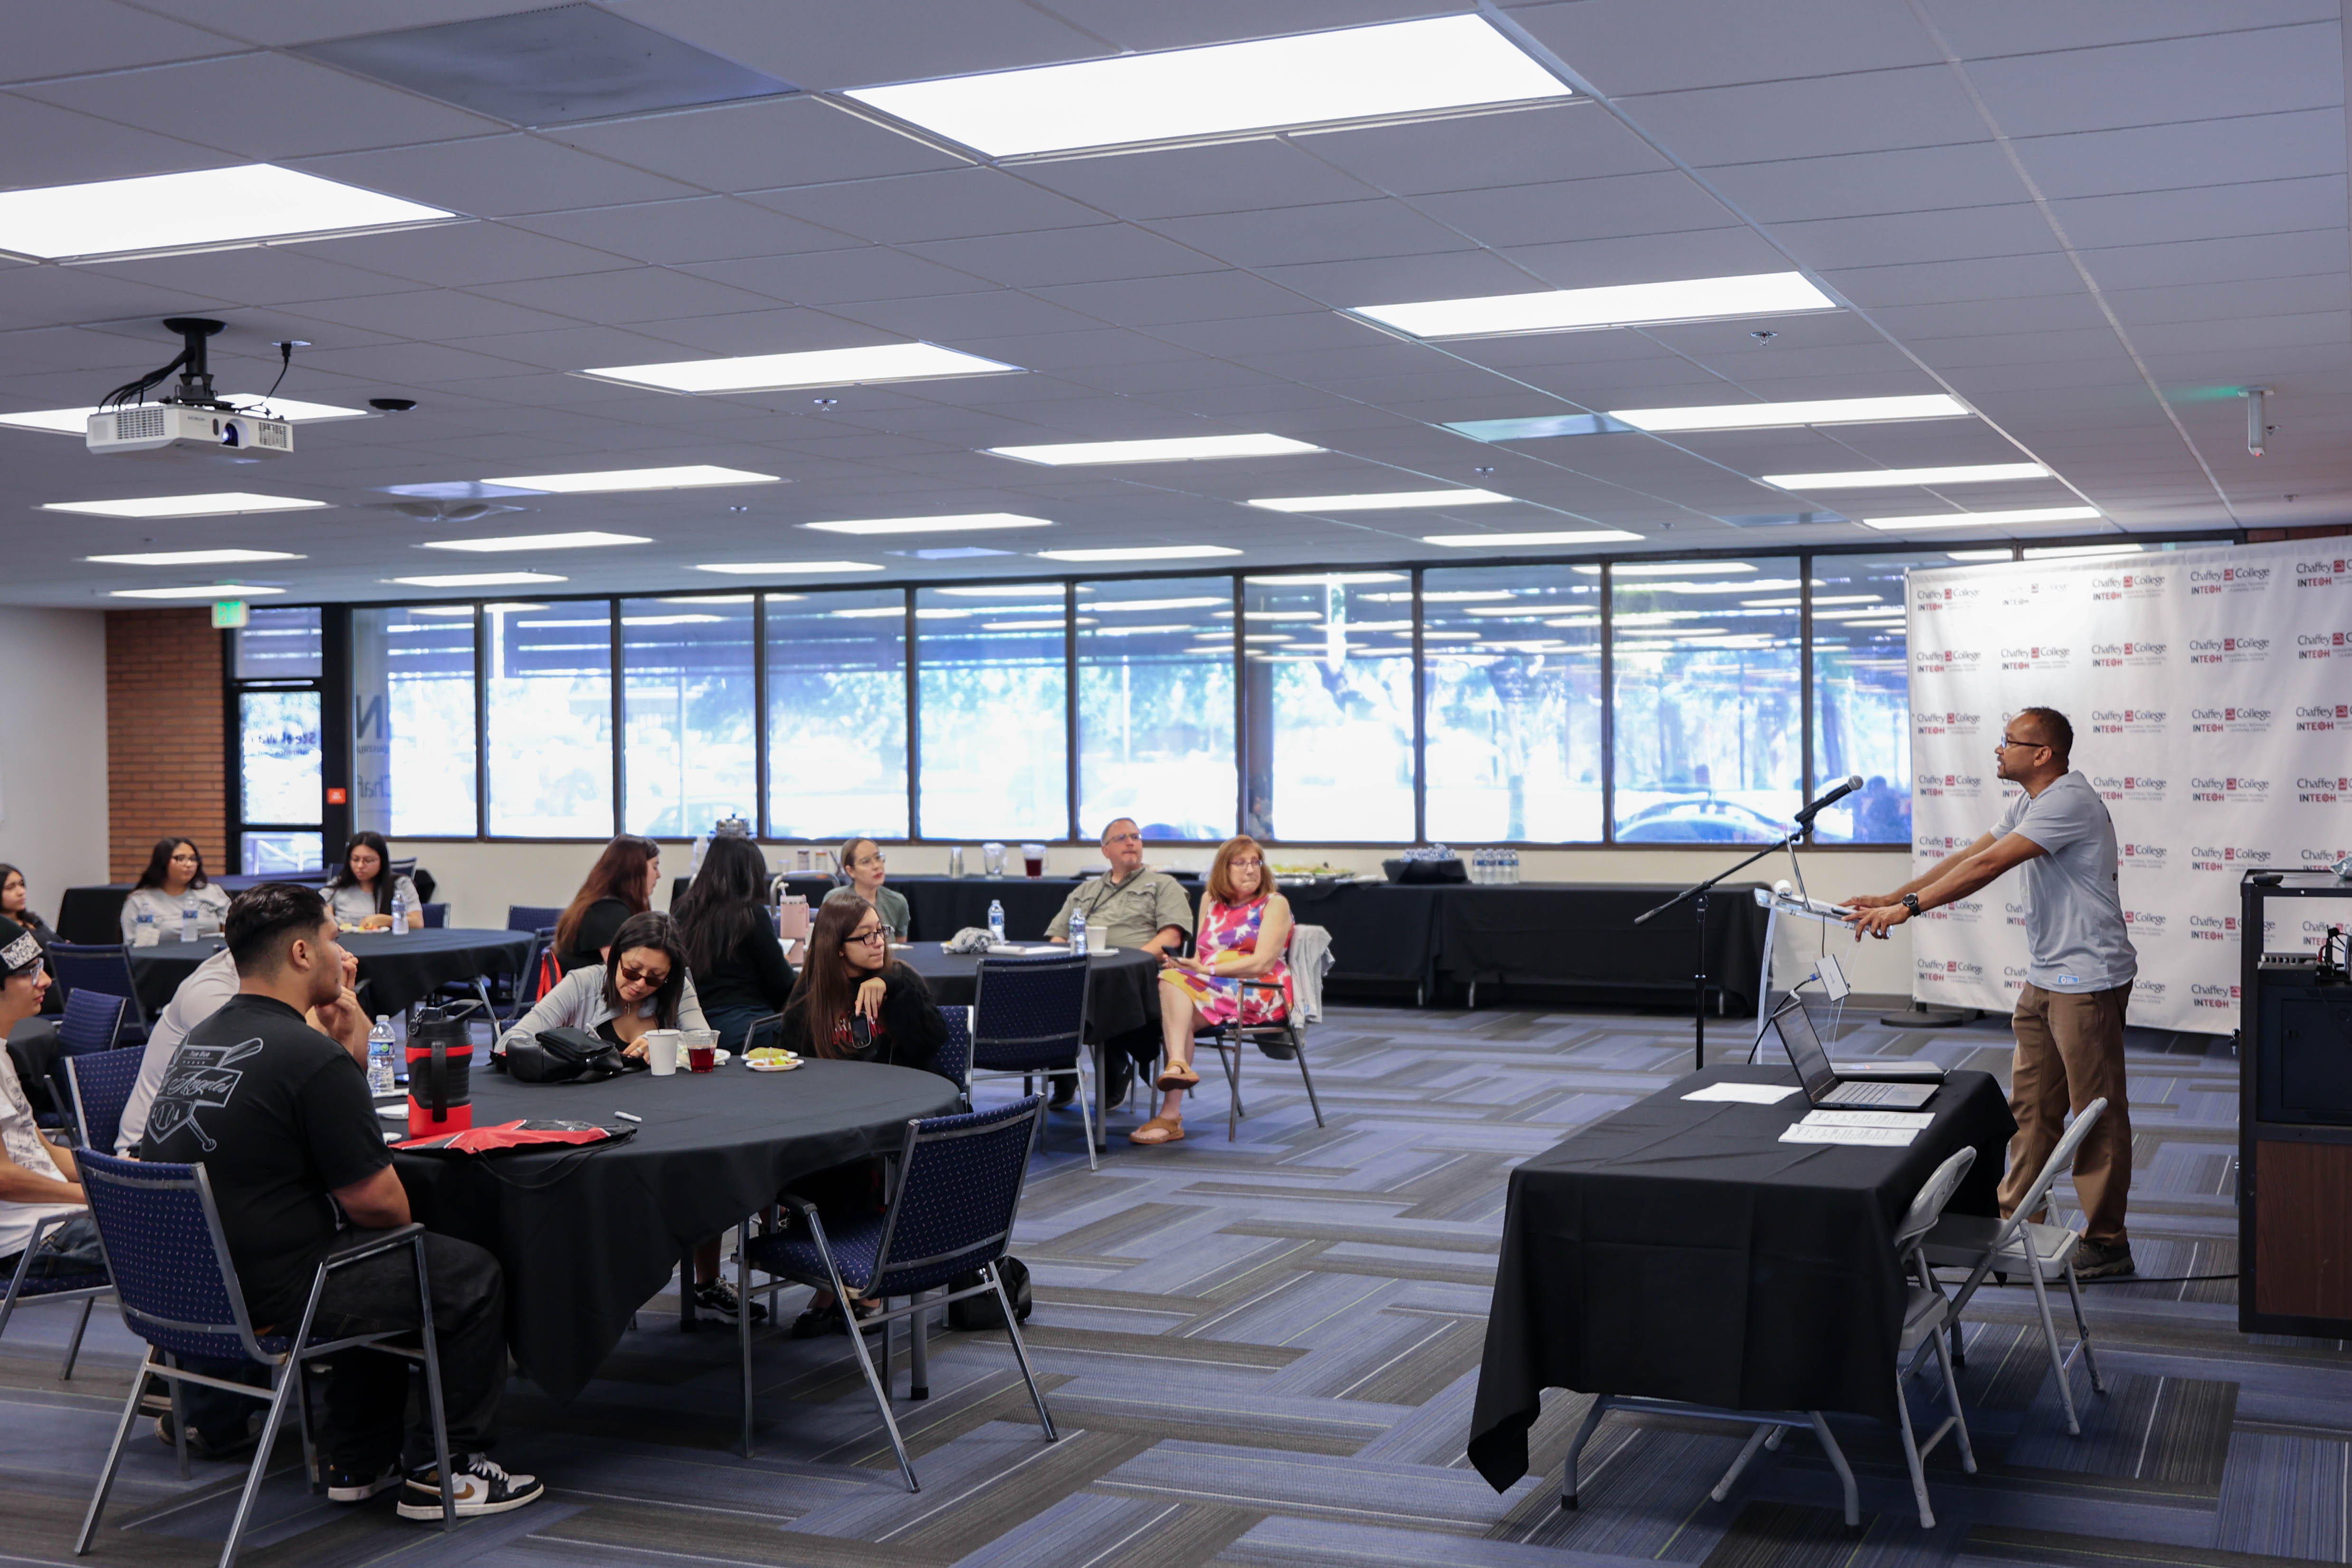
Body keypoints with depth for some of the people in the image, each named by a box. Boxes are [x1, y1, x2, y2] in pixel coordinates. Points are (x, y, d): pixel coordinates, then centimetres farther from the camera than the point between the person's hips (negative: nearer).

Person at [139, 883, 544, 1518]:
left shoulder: (200, 1039, 9)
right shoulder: (312, 1057, -20)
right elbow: (377, 1203, -15)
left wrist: (352, 1056, 6)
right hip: (270, 1296, -9)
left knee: (376, 1264, 32)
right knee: (473, 1276, 7)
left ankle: (358, 1464, 35)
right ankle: (451, 1473, 16)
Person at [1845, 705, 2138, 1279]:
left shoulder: (2069, 801, -19)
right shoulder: (2029, 805, 15)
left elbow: (1988, 866, -23)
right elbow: (1967, 857, 14)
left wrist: (1908, 908, -23)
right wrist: (1890, 898, 6)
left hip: (2088, 980, -10)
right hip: (2044, 978, 10)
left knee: (2097, 1112, -1)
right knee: (2031, 1104, 14)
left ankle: (2106, 1242, 6)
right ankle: (2018, 1222, 23)